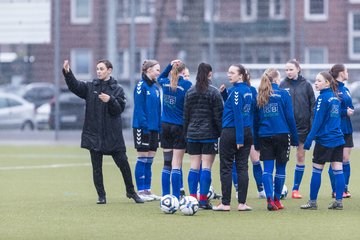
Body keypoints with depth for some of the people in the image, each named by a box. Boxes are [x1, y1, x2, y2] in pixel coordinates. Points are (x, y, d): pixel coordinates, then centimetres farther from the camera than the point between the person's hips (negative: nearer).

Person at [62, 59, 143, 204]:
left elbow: (119, 109, -6)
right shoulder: (90, 87, 6)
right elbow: (75, 86, -9)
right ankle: (101, 196, 12)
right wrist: (67, 73, -26)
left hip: (113, 134, -1)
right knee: (97, 167, 3)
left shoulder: (117, 89, 3)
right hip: (94, 134, 1)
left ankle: (131, 191, 18)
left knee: (123, 163, 1)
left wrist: (110, 100, -24)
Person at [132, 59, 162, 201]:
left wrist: (159, 126, 9)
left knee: (149, 160, 9)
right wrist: (145, 125, -20)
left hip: (153, 128, 7)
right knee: (142, 159, -3)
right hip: (143, 127, -7)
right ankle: (141, 191, 1)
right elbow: (139, 108, -16)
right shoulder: (141, 85, -10)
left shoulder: (155, 87, 13)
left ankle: (147, 190, 13)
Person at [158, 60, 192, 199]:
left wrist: (170, 65, 17)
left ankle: (165, 197, 10)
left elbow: (160, 78, 28)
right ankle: (176, 198, -6)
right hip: (180, 127, -5)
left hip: (165, 126, 5)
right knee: (176, 164, -4)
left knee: (167, 164, 10)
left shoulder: (165, 83, 3)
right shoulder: (186, 84, -11)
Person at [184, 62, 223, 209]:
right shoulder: (214, 92, -7)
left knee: (194, 167, 6)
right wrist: (222, 133, -2)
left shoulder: (189, 92, 6)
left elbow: (185, 115, 10)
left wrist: (186, 133, 16)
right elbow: (218, 115, -7)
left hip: (192, 134, 4)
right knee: (206, 167, -3)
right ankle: (203, 200, -5)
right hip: (209, 134, -4)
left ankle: (192, 198, 4)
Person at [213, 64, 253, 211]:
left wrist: (239, 138, -18)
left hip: (231, 132, -7)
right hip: (247, 132, 7)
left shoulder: (235, 91, -14)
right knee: (242, 167, 7)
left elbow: (238, 115, -18)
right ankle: (242, 203, 5)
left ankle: (225, 203, 2)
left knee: (226, 168, 1)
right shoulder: (249, 90, 10)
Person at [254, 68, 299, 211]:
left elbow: (255, 120, 9)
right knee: (280, 168, 8)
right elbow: (290, 117, -3)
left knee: (267, 169, 1)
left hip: (264, 136, 2)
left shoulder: (259, 97, 5)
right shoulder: (283, 94, -3)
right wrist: (295, 138, 3)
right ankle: (277, 199, 12)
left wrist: (256, 142, 15)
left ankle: (269, 198, -14)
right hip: (282, 135, -2)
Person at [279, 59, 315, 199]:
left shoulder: (306, 85, 1)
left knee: (301, 156, 6)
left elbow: (313, 105, 3)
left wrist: (313, 123, -5)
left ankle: (296, 188, 15)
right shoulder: (282, 85, 0)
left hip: (303, 125, 1)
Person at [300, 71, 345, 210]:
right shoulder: (335, 98, 11)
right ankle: (338, 201, 3)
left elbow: (317, 121, -15)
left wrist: (309, 140, -12)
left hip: (324, 140, -7)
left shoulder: (323, 98, -12)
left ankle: (313, 202, 5)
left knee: (316, 170, 1)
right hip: (338, 139, 7)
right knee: (338, 170, 4)